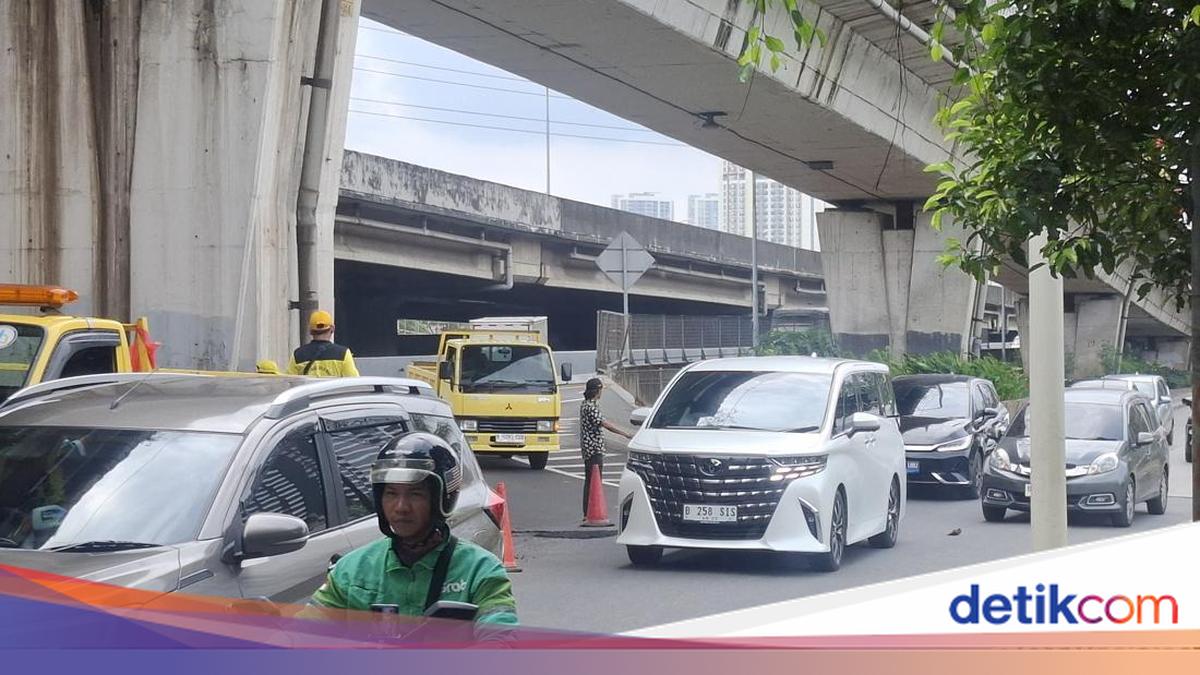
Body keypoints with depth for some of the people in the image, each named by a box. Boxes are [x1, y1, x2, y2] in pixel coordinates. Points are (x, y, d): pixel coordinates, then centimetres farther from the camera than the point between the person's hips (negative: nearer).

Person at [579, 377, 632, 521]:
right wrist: (626, 434, -19)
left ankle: (587, 514, 16)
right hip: (594, 448, -10)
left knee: (589, 481, 12)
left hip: (587, 449, 10)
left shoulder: (585, 405, 13)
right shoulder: (591, 407, -18)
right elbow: (607, 425, -22)